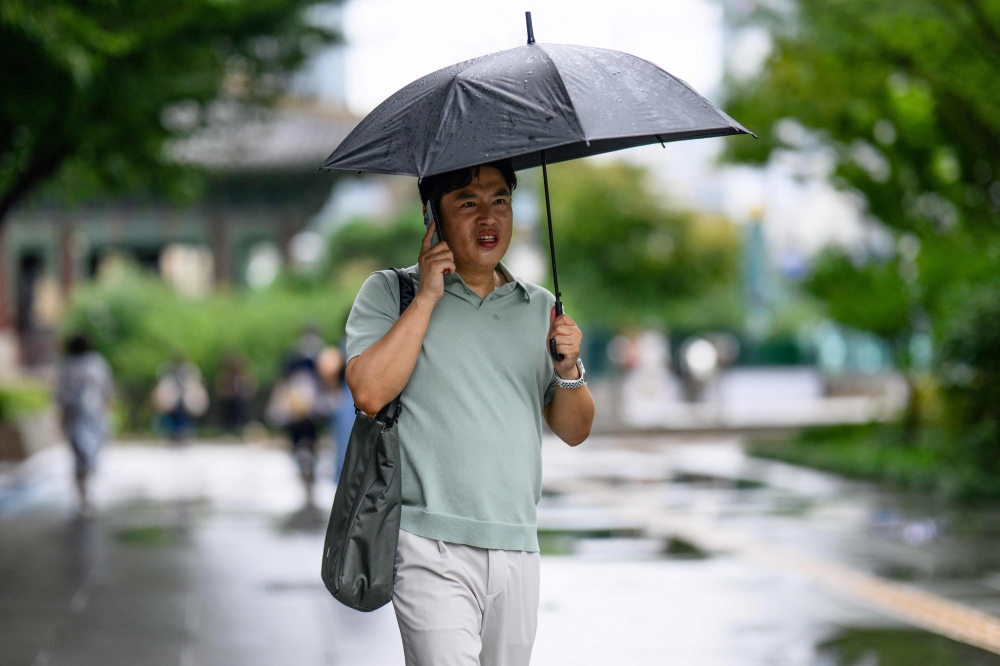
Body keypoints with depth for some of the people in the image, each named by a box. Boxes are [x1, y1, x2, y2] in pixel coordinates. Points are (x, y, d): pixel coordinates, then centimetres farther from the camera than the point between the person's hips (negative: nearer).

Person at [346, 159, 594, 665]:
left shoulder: (539, 307, 16)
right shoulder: (389, 293, 4)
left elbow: (573, 431, 16)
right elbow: (369, 392, -12)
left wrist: (569, 371, -4)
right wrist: (426, 297, -10)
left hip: (516, 548, 5)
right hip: (431, 548, -5)